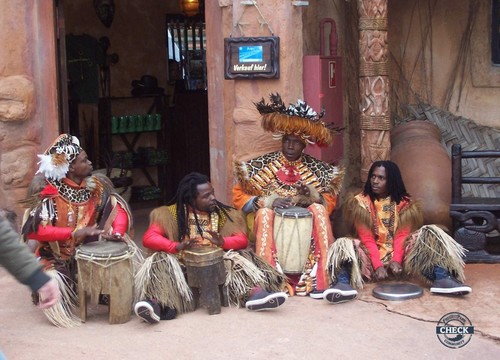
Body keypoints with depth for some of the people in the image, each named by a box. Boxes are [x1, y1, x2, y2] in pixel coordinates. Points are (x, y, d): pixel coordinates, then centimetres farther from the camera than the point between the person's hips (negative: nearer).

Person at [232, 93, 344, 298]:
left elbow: (330, 202, 5)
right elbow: (239, 197, 0)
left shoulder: (316, 169, 7)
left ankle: (319, 280, -33)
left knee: (318, 209, -28)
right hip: (271, 223, -1)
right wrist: (269, 201, -17)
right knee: (265, 212, -33)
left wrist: (313, 196, -17)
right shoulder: (262, 166, 3)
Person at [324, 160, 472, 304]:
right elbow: (366, 238, -11)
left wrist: (396, 260, -25)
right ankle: (344, 283, -61)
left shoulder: (404, 202, 4)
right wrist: (378, 265, -24)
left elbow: (402, 235, -7)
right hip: (372, 255, -1)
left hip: (398, 255, 2)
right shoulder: (361, 202, -3)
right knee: (344, 245, -31)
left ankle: (441, 279, -42)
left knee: (429, 234, -21)